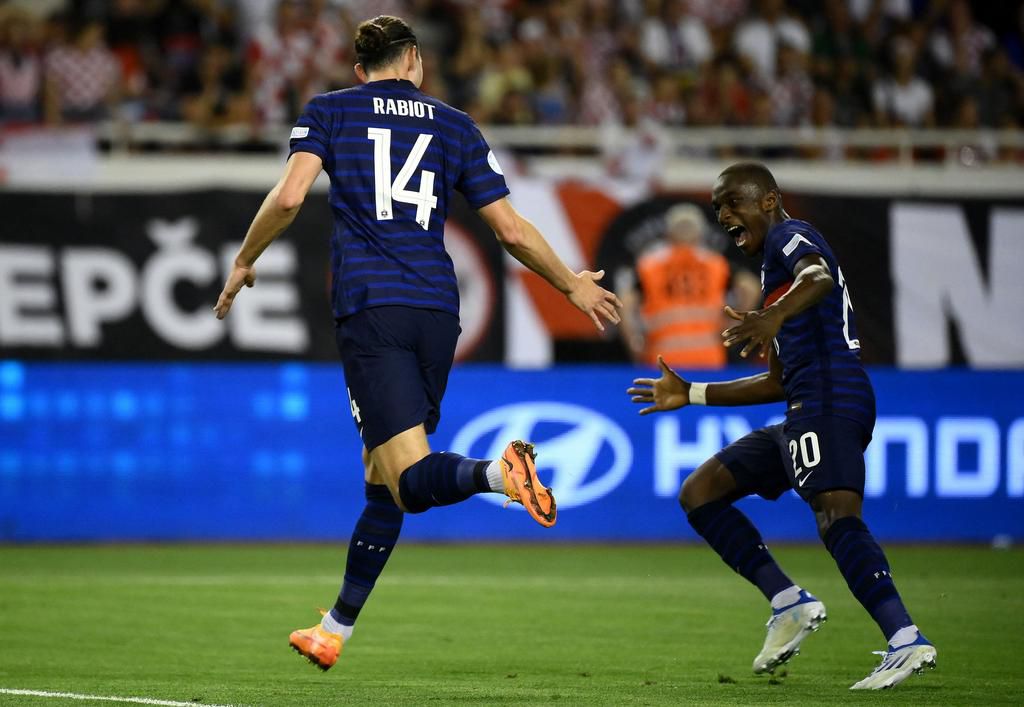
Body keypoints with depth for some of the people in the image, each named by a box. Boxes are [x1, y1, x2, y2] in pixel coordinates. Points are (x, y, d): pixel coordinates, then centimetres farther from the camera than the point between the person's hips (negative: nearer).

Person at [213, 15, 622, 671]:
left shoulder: (329, 111, 10)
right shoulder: (456, 126, 15)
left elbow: (289, 197, -7)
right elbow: (512, 230, 12)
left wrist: (243, 262, 9)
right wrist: (574, 285, 26)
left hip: (370, 308, -3)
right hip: (437, 309, 3)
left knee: (413, 478, -13)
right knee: (382, 481, 16)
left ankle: (498, 471, -45)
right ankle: (334, 631, 20)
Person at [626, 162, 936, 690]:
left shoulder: (789, 235, 3)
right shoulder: (775, 270, 31)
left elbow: (819, 277, -23)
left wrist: (775, 315, -43)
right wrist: (691, 395, 38)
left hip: (829, 401, -10)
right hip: (805, 410, 10)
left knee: (837, 517, -29)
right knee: (699, 493, 13)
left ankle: (905, 640, -44)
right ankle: (789, 602, 1)